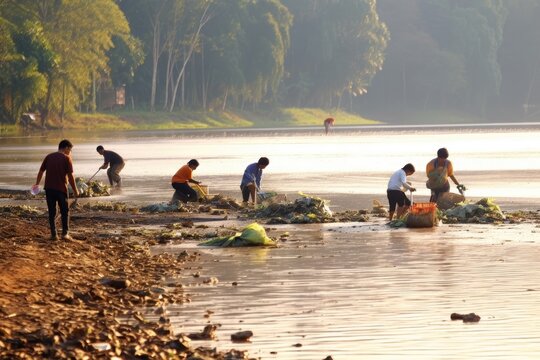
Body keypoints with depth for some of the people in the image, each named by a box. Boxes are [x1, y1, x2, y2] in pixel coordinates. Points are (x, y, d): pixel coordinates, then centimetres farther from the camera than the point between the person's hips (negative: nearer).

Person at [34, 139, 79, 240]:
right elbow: (70, 176, -9)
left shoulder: (49, 157, 8)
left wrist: (37, 184, 21)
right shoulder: (66, 158, -5)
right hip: (61, 189, -4)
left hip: (49, 188, 4)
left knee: (52, 212, 10)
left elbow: (41, 171, 9)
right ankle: (65, 233, 0)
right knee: (65, 211, 9)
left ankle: (53, 234, 7)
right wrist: (75, 190, -2)